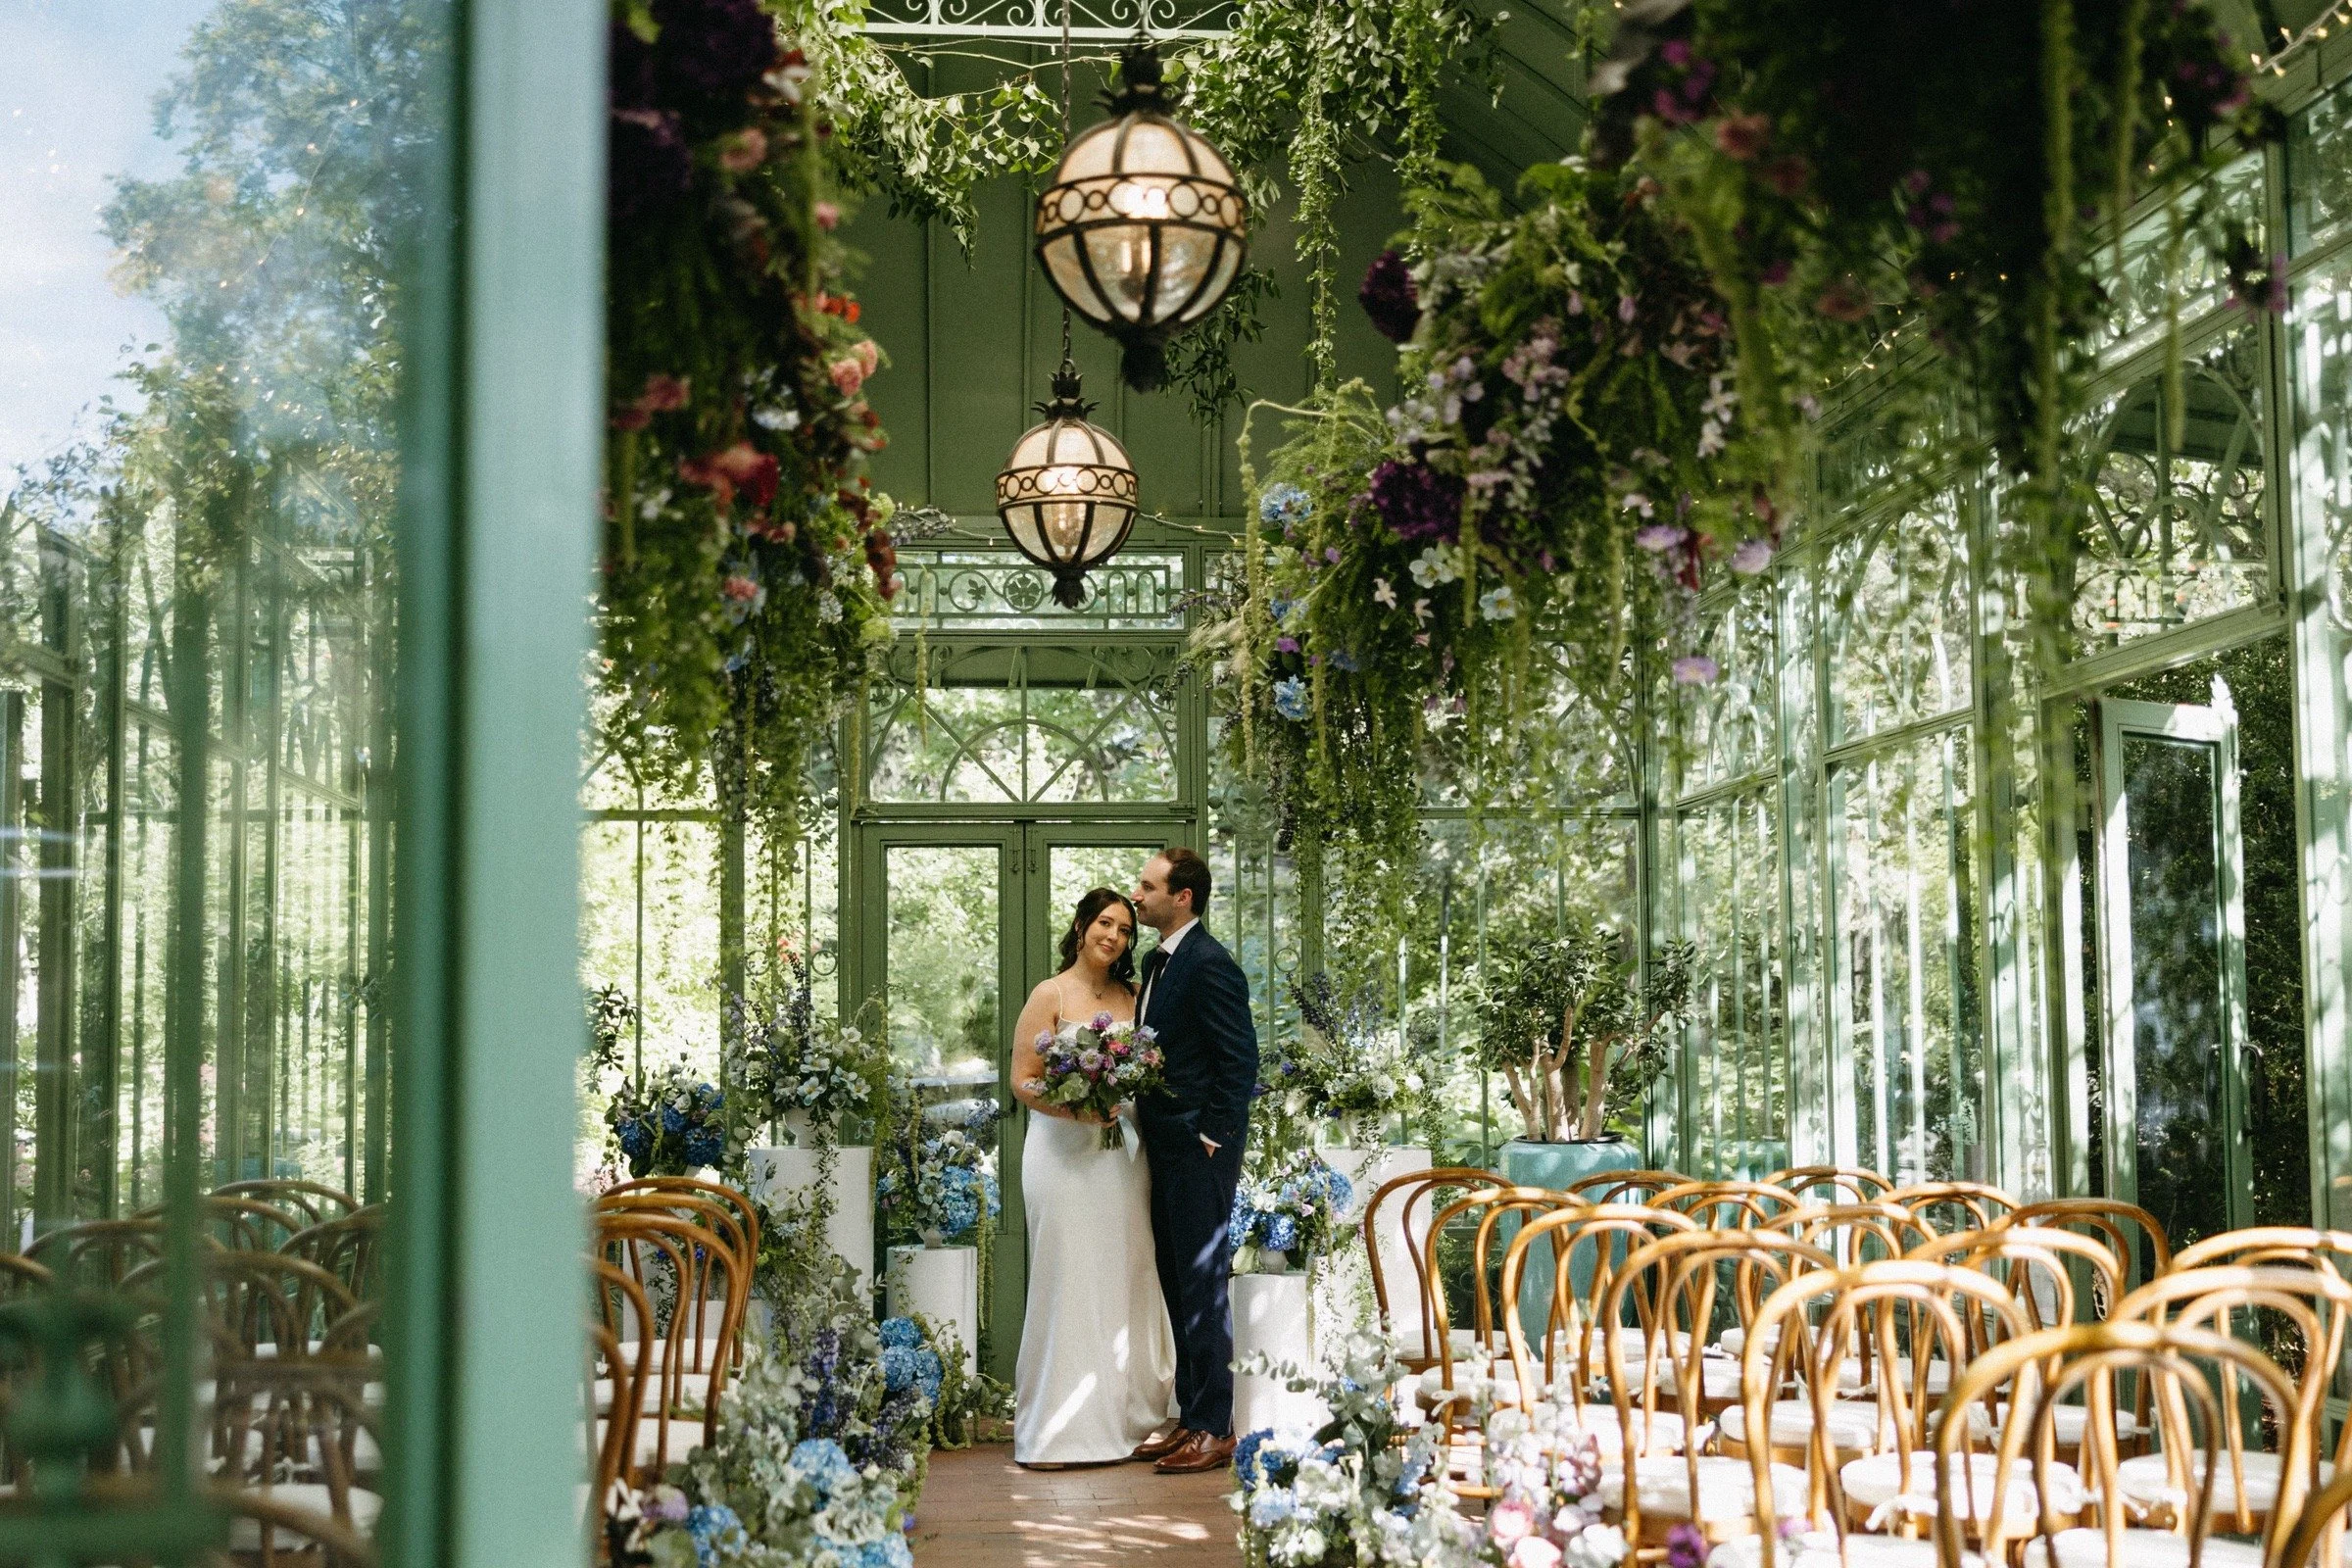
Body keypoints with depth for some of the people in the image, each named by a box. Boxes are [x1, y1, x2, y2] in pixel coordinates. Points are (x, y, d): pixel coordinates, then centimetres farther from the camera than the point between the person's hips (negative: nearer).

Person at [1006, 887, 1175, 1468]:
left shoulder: (1132, 996, 12)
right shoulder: (1051, 995, -2)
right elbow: (1022, 1081, -6)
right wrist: (1077, 1108, -22)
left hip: (1123, 1153, 5)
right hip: (1065, 1153, -5)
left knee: (1126, 1283, 7)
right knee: (1069, 1283, -5)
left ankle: (1122, 1414, 17)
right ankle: (1058, 1429, 2)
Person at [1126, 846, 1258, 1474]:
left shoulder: (1210, 965, -15)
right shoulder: (1156, 961, 14)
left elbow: (1241, 1062, -17)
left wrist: (1212, 1139, -15)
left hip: (1199, 1151, -10)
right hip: (1165, 1150, 10)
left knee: (1203, 1286, -4)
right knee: (1178, 1285, 14)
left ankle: (1214, 1429, 3)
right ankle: (1190, 1417, 22)